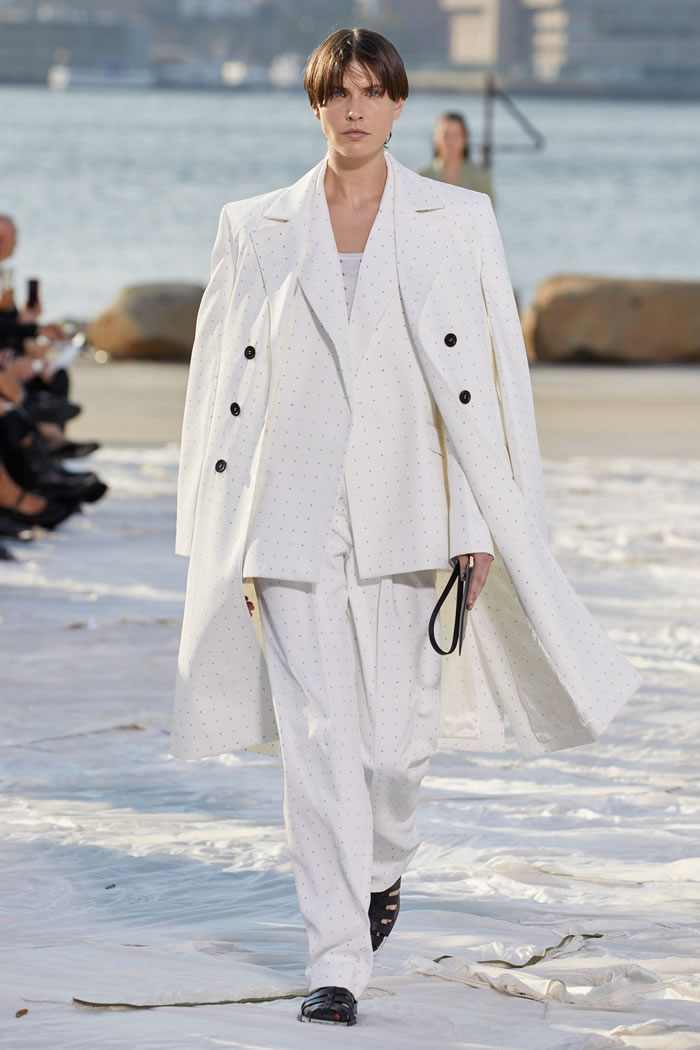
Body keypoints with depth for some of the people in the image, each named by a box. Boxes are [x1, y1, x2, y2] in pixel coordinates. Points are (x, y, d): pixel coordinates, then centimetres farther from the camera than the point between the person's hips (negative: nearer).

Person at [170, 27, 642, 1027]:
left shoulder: (456, 222, 2)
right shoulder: (258, 230, 5)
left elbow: (484, 378, 0)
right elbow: (228, 388, 7)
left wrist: (481, 524, -6)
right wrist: (224, 541, 4)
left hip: (404, 511, 0)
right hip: (294, 512, 0)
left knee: (397, 735, 3)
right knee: (316, 735, -6)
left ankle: (382, 869, 36)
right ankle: (337, 961, -2)